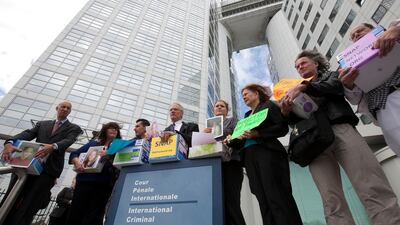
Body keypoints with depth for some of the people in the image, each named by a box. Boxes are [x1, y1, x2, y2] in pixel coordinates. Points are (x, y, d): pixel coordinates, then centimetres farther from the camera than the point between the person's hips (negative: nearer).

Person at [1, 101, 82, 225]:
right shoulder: (42, 124, 21)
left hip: (49, 169, -4)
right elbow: (28, 133, 4)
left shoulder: (74, 128, 8)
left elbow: (68, 141, -10)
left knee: (27, 207, -3)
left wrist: (53, 146, -32)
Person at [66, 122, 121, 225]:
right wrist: (77, 162, -12)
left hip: (103, 185, -1)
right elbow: (74, 154, 11)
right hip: (85, 182, 1)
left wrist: (109, 156, -18)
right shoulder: (93, 143, 16)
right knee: (75, 215, 2)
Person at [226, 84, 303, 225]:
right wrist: (232, 141, 2)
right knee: (264, 201, 2)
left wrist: (257, 134, -16)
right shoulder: (247, 115, 27)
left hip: (267, 153, -6)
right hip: (250, 158, 6)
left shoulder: (269, 106, 9)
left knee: (278, 197, -11)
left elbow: (282, 127, -6)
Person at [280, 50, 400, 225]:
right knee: (332, 201, -12)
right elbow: (296, 119, 17)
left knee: (373, 189, -17)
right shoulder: (297, 94, 31)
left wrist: (303, 87, -14)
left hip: (339, 128, -1)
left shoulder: (331, 75, 26)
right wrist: (286, 112, -5)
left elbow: (334, 87, 0)